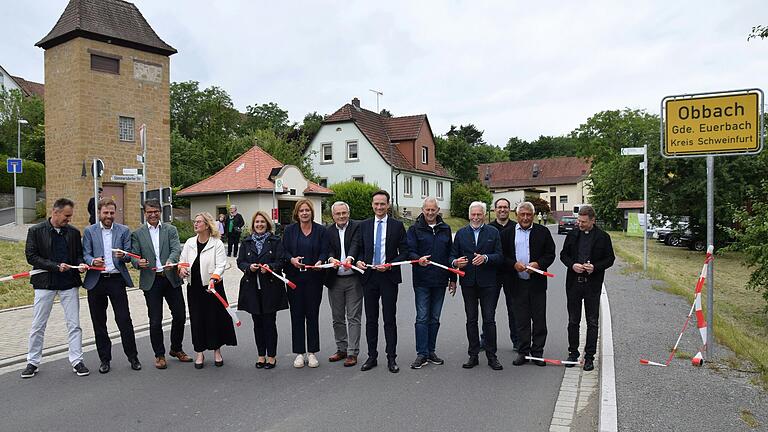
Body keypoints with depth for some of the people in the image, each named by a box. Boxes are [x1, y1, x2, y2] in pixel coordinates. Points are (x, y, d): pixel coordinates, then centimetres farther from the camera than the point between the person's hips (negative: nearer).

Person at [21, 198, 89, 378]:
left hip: (69, 283, 2)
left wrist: (80, 264, -8)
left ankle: (76, 360, 12)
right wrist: (56, 266, -17)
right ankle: (33, 362, 22)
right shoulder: (36, 231, -3)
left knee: (74, 324, 4)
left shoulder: (73, 232, 5)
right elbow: (31, 256, -8)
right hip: (44, 283, -2)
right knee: (37, 326, 7)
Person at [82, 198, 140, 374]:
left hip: (116, 279, -1)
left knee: (124, 320, -3)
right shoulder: (89, 231, 7)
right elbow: (85, 254, 2)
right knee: (99, 322, 8)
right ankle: (104, 359, 20)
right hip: (96, 280, 1)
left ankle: (133, 357, 9)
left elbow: (129, 255, 4)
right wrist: (93, 261, -20)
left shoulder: (124, 230, 7)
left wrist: (123, 256, -19)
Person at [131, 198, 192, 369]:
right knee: (155, 321, 4)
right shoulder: (137, 233, 6)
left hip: (171, 278, 1)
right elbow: (134, 256, 3)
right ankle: (159, 355, 20)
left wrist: (170, 261, -28)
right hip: (151, 281, -1)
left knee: (180, 315, 7)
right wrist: (138, 262, -21)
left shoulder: (170, 230, 6)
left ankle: (176, 349, 28)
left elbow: (176, 249, -7)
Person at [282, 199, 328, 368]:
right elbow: (284, 251, 3)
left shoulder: (320, 230, 4)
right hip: (294, 277, 1)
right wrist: (291, 259, -17)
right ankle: (299, 353, 15)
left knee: (312, 314, 5)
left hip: (314, 278, 0)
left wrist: (320, 262, -20)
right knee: (297, 315, 4)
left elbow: (324, 252, 0)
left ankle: (312, 352, 16)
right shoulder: (290, 230, 5)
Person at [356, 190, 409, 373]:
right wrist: (359, 261, -7)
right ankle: (372, 356, 20)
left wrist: (390, 265, -14)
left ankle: (391, 358, 13)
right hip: (369, 276, 3)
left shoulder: (397, 225, 0)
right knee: (371, 319, 10)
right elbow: (360, 249, 13)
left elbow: (404, 252, -1)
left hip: (389, 277, -2)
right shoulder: (364, 225, 8)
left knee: (390, 319, 3)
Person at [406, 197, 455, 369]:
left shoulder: (445, 229, 10)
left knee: (435, 318, 11)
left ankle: (431, 351, 21)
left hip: (440, 280, 4)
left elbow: (450, 254, 13)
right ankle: (422, 354, 5)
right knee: (422, 318, -2)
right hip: (422, 280, -3)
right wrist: (418, 259, -29)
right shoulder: (415, 229, 0)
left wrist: (452, 278, 11)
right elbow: (409, 251, -7)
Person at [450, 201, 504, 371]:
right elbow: (452, 255, 7)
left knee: (489, 320, 0)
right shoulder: (461, 233, 10)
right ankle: (473, 355, 18)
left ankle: (491, 355, 12)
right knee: (471, 320, 9)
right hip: (468, 282, 2)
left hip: (488, 282, -2)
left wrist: (485, 258, -21)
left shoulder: (493, 232, 4)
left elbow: (499, 256, -3)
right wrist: (455, 262, -15)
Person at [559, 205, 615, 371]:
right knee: (573, 321, 10)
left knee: (592, 322, 4)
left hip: (593, 284, -2)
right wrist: (572, 265, -10)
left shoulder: (603, 237, -3)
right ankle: (573, 353, 23)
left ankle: (589, 356, 13)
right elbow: (563, 254, 10)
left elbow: (610, 258, 1)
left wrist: (595, 267, -16)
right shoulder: (572, 235, 4)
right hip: (574, 282, 2)